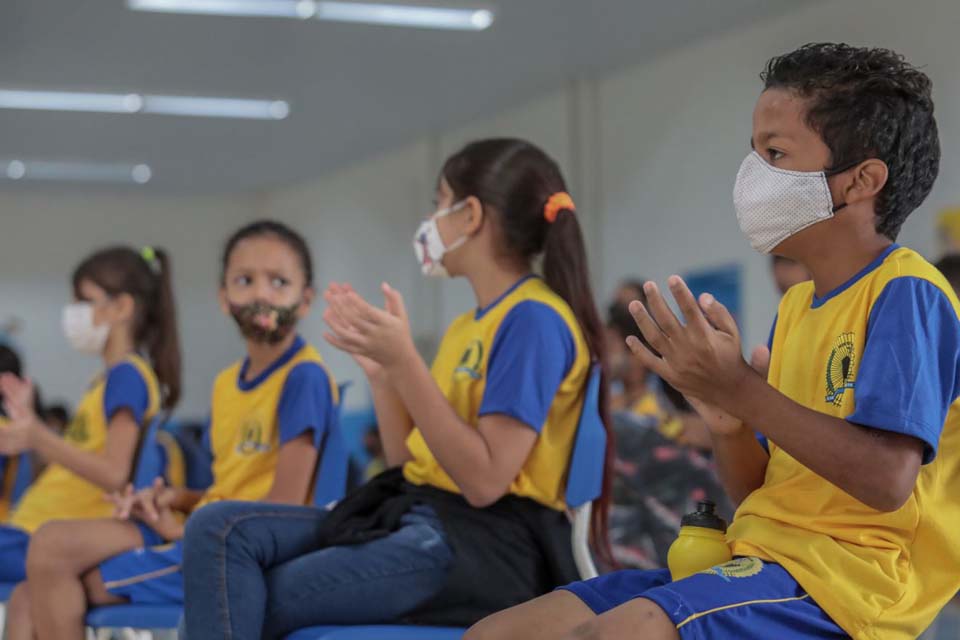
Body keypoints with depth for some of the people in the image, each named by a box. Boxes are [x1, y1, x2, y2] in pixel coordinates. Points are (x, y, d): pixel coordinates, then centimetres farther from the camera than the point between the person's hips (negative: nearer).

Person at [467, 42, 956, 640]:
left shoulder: (906, 295, -8)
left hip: (849, 573, -9)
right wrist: (729, 422, -3)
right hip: (767, 557, 9)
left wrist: (741, 390, -21)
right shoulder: (798, 305, 19)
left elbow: (888, 480, -21)